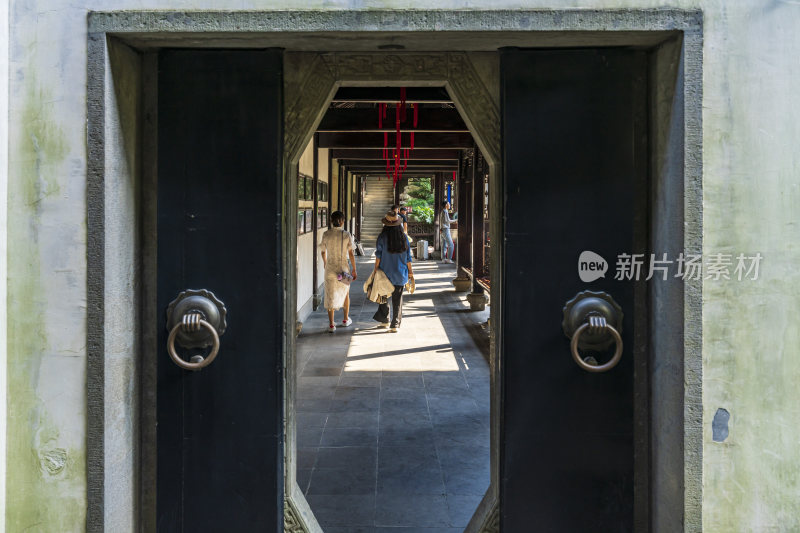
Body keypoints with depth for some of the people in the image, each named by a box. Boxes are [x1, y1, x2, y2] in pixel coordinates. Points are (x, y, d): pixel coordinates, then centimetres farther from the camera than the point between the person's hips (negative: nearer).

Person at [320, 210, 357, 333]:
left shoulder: (326, 234, -4)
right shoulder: (346, 234, -9)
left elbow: (323, 252, 8)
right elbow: (351, 254, -8)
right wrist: (354, 269, 1)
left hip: (330, 268, 0)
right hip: (344, 268, 0)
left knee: (330, 296, 4)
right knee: (345, 293, 21)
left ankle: (331, 324, -2)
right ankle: (346, 319, 35)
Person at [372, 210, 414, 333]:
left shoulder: (382, 237, -11)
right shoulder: (403, 237, -4)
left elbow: (378, 256, -8)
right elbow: (408, 256, 1)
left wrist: (376, 270, 1)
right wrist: (410, 271, 11)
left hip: (385, 272, -1)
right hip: (400, 273, 2)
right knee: (397, 299, 7)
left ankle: (384, 320, 26)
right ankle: (396, 324, 6)